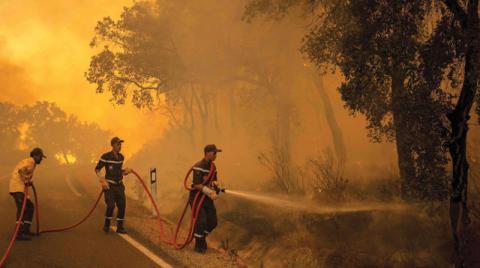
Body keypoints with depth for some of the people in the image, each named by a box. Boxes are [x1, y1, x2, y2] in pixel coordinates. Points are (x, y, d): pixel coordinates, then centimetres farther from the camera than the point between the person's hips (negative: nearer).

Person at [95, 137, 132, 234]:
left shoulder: (121, 157, 4)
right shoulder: (105, 157, -15)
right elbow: (97, 169, -8)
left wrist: (125, 171, -1)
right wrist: (103, 181, -20)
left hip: (119, 185, 5)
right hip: (109, 186, -5)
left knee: (122, 206, -2)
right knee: (111, 205, -18)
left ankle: (120, 227, 10)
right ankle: (106, 225, 4)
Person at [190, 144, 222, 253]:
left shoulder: (212, 166, 6)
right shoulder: (199, 167, -20)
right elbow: (197, 185, -24)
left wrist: (215, 184, -6)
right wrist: (210, 193, -27)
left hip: (207, 197, 8)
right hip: (196, 197, -8)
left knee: (213, 222, 5)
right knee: (201, 221, -14)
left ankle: (201, 237, 30)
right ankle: (199, 245, 4)